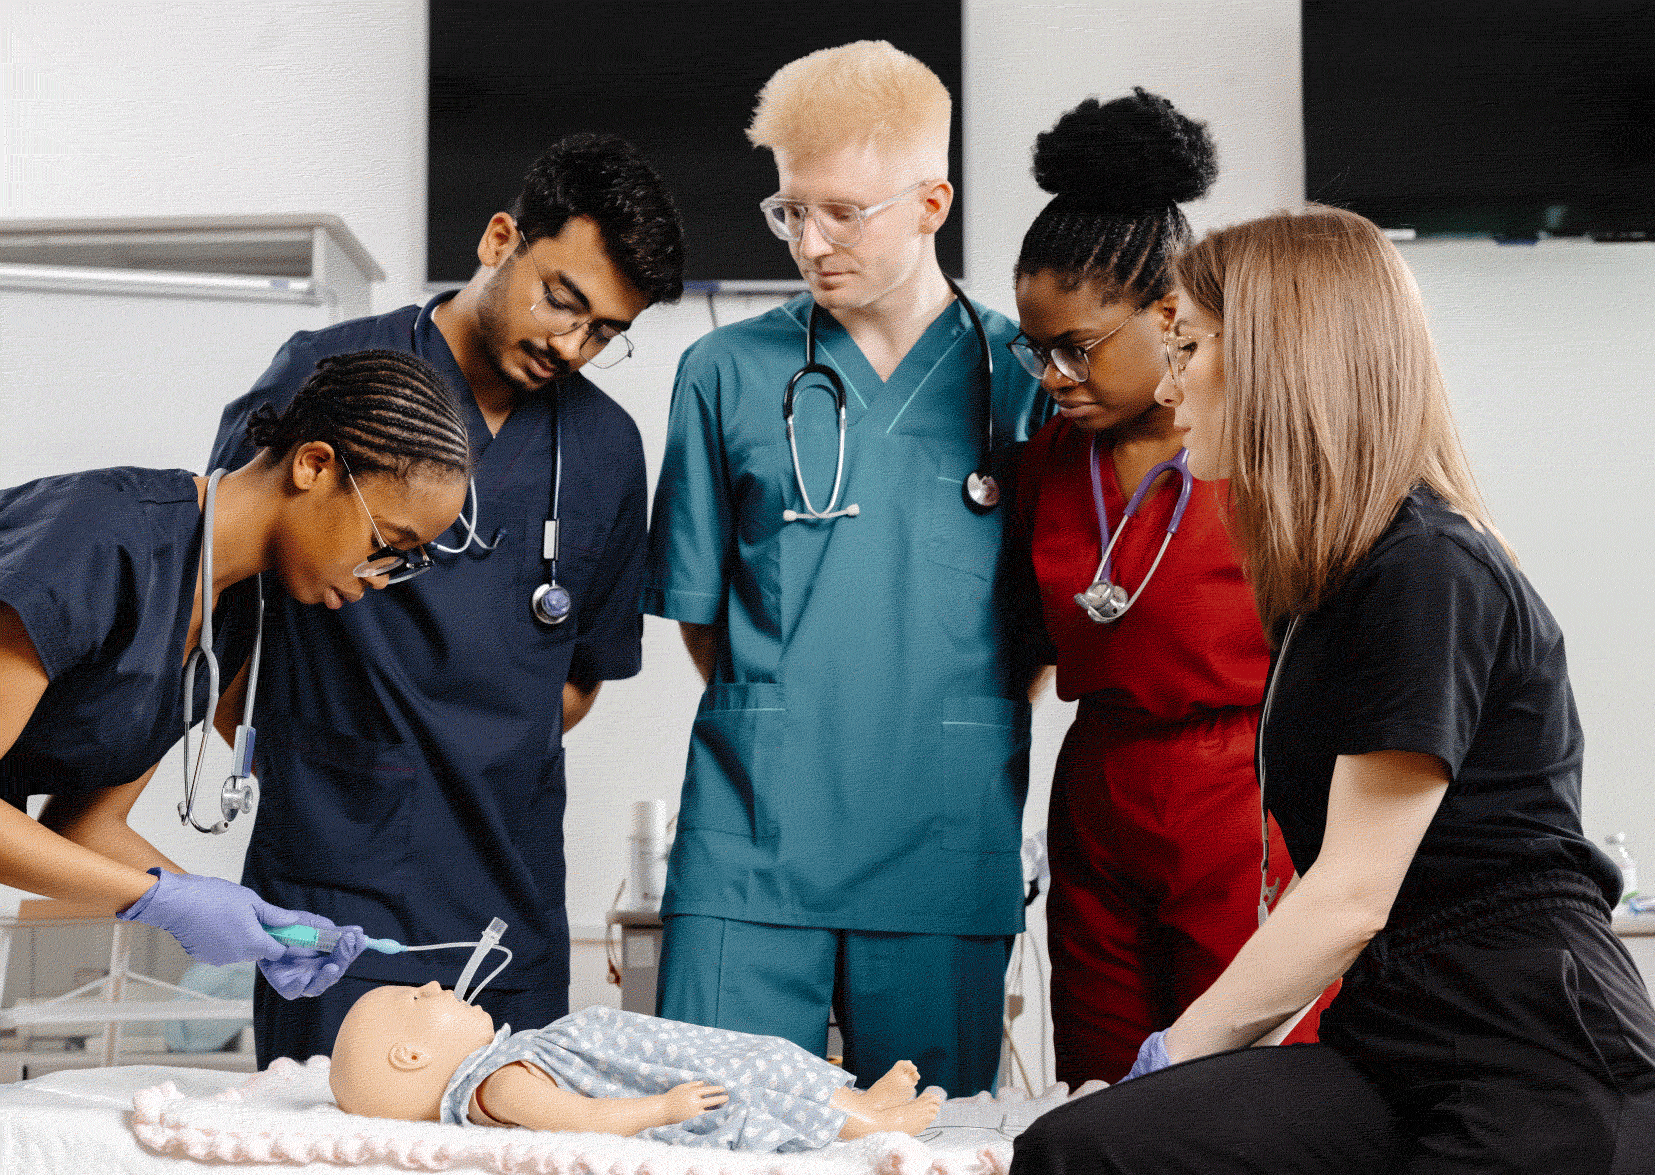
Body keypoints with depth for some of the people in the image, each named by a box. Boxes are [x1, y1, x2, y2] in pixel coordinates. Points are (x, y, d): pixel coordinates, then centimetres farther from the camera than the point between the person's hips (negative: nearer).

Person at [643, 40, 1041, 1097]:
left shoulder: (1025, 376, 5)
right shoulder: (727, 371, 6)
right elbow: (697, 607, 11)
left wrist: (964, 734, 4)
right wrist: (791, 727, 7)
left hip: (948, 842, 0)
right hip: (752, 835, 0)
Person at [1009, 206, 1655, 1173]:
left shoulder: (1426, 574, -13)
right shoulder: (1334, 583, 18)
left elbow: (1352, 900, -14)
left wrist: (1173, 1056, -5)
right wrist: (1211, 1056, 10)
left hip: (1537, 1074, -8)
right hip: (1404, 1049, 9)